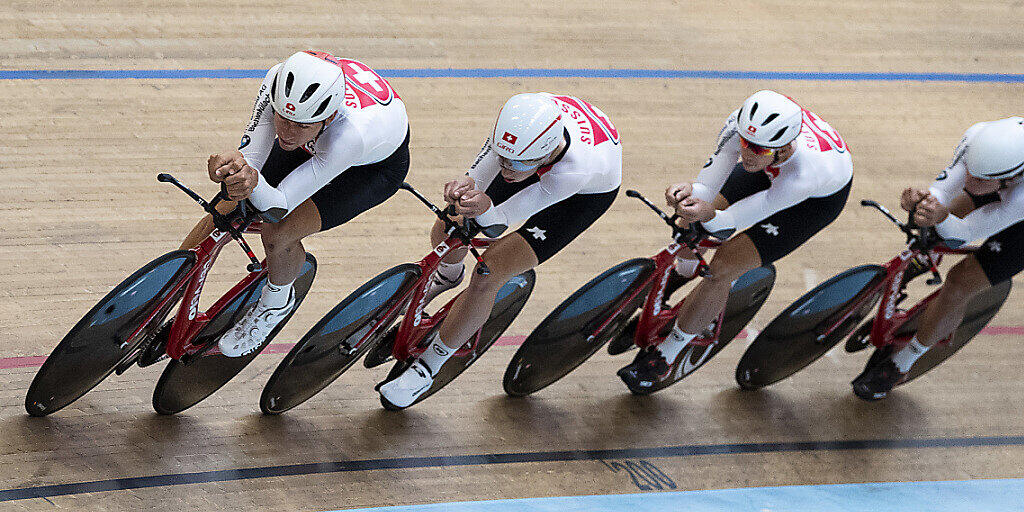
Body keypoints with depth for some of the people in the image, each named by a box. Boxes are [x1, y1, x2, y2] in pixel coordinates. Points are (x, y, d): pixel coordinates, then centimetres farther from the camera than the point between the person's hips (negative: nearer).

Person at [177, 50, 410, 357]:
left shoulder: (350, 132, -47)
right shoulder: (279, 80, -36)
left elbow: (277, 208, -40)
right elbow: (251, 155, -29)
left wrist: (253, 182, -61)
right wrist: (235, 164, -53)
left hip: (377, 166, -5)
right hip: (312, 146, 5)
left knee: (277, 235, -21)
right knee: (227, 212, -3)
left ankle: (276, 301, 13)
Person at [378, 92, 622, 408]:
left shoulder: (576, 170, -47)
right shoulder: (521, 112, -39)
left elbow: (504, 217, -34)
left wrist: (485, 209, -56)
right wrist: (467, 184, -45)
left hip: (588, 194, -5)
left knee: (487, 275, -16)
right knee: (446, 235, 2)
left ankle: (427, 367, 5)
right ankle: (450, 274, 44)